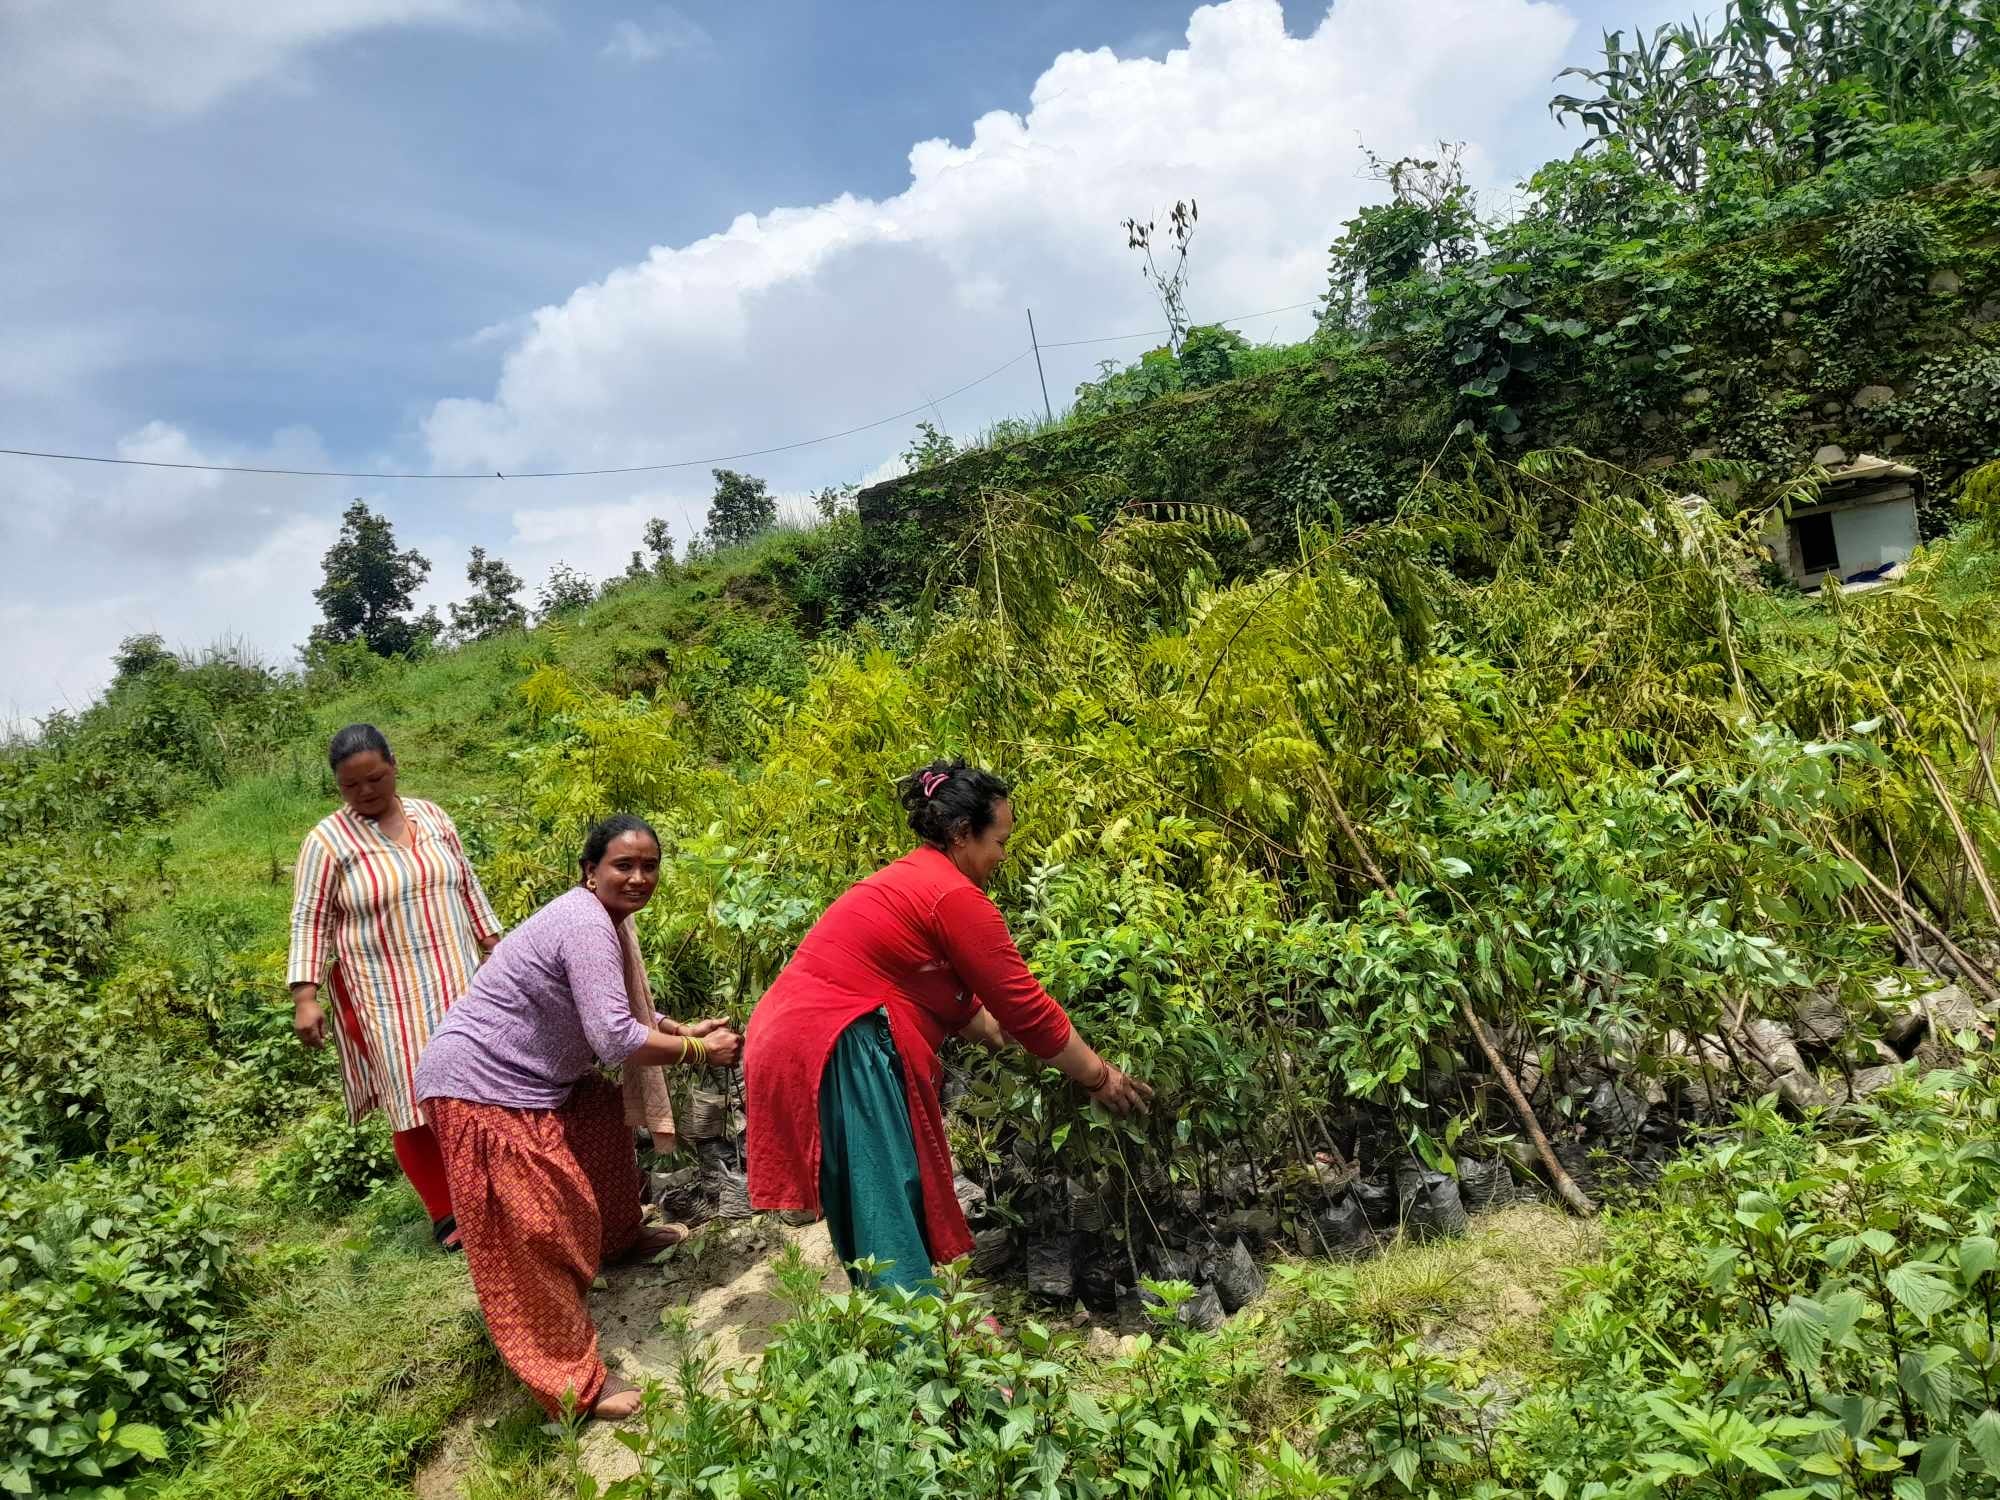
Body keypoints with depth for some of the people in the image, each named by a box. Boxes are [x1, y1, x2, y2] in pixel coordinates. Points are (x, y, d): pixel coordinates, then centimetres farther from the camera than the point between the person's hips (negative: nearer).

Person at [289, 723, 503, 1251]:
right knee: (416, 1104, 0)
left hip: (456, 982, 4)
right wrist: (305, 997, -15)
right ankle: (444, 1213, 13)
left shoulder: (430, 815, 5)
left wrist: (493, 944, 13)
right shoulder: (327, 841, -8)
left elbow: (467, 885, 14)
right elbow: (309, 924, -8)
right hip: (387, 997, -4)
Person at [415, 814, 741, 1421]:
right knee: (538, 1232, -10)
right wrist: (699, 1051, -19)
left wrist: (682, 1029, 7)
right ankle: (570, 1382, -1)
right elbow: (615, 1039, -31)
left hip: (531, 1076, 11)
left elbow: (616, 1008, 19)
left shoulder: (600, 917, 7)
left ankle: (618, 1236, 45)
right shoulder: (587, 926, -26)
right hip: (479, 1090, -11)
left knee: (607, 1117, 23)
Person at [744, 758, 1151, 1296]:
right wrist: (1098, 1077, 4)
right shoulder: (955, 897, -12)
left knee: (867, 1212, 18)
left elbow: (957, 1002, 23)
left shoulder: (909, 880, 18)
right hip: (838, 1050, -10)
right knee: (892, 1215, -7)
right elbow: (1026, 1007, -7)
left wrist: (1008, 1041, 24)